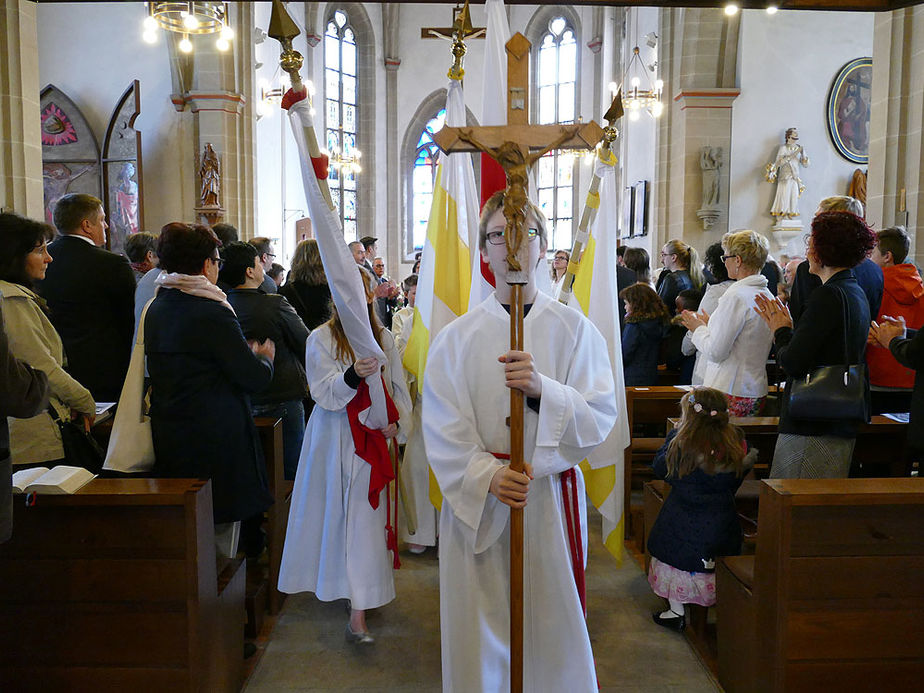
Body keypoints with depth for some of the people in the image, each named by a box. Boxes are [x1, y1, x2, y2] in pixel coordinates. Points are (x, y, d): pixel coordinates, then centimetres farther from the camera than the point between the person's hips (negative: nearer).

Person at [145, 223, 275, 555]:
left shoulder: (156, 308, 8)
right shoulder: (211, 313, -17)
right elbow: (255, 378, -15)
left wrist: (248, 353, 19)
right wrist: (265, 356, 8)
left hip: (166, 437, 8)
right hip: (215, 441, -8)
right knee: (220, 524, 3)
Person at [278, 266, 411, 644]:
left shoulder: (384, 339, 8)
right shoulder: (321, 338, -2)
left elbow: (399, 389, 13)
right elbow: (324, 392, -12)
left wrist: (397, 421, -4)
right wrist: (353, 375, -30)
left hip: (373, 439, 2)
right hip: (334, 439, -1)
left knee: (366, 521, -1)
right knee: (334, 514, 5)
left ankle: (358, 613, 3)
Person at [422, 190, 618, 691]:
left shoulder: (574, 329, 2)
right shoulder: (456, 338, 3)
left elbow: (601, 415, -5)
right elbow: (442, 430, -2)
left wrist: (541, 389, -22)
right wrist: (487, 476, -18)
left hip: (552, 501, 0)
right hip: (476, 504, 1)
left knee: (554, 630, 7)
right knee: (479, 637, 7)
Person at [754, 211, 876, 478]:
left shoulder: (828, 295, -17)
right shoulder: (856, 293, 14)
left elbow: (792, 363, -21)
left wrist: (781, 330, -3)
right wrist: (784, 329, 16)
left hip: (814, 424, -10)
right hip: (842, 425, 10)